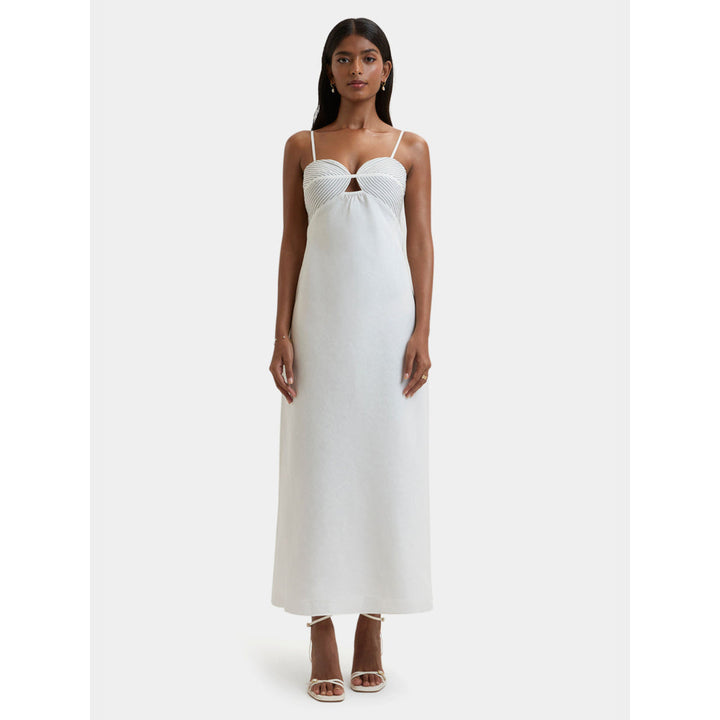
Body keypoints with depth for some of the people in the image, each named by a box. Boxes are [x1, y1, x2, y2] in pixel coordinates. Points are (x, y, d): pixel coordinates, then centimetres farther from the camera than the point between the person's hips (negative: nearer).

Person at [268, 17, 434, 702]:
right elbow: (291, 242, 7)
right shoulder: (302, 147, 10)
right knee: (319, 464, 0)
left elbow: (421, 242, 4)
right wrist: (282, 333, -2)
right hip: (321, 318, 0)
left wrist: (422, 332, -6)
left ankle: (372, 625, 14)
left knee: (387, 462, 1)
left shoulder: (410, 149, 9)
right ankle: (322, 638, 8)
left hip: (389, 318, 0)